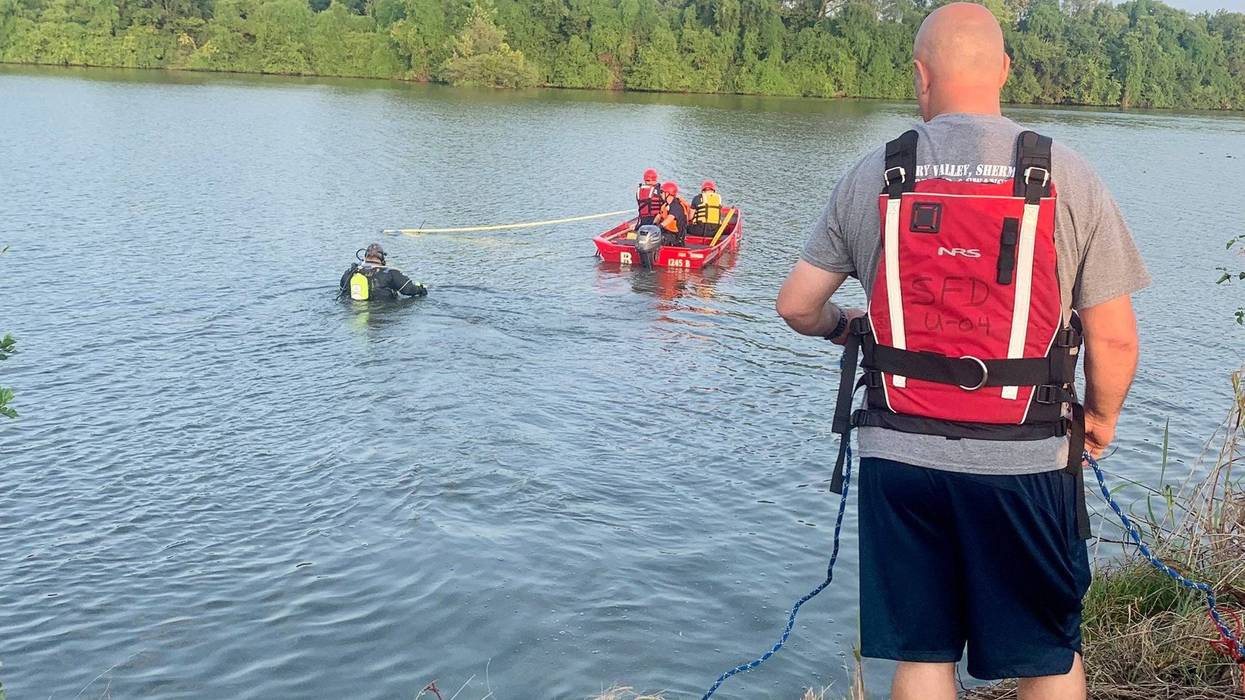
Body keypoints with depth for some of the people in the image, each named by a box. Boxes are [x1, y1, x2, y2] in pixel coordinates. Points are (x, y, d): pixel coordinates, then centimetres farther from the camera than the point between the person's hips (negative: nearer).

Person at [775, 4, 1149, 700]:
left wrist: (842, 326, 30)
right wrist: (1101, 419, 16)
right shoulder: (1067, 177, -4)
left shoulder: (872, 178, 1)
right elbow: (1115, 337, -4)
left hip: (900, 454, 2)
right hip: (1025, 461, -1)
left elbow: (797, 306, 7)